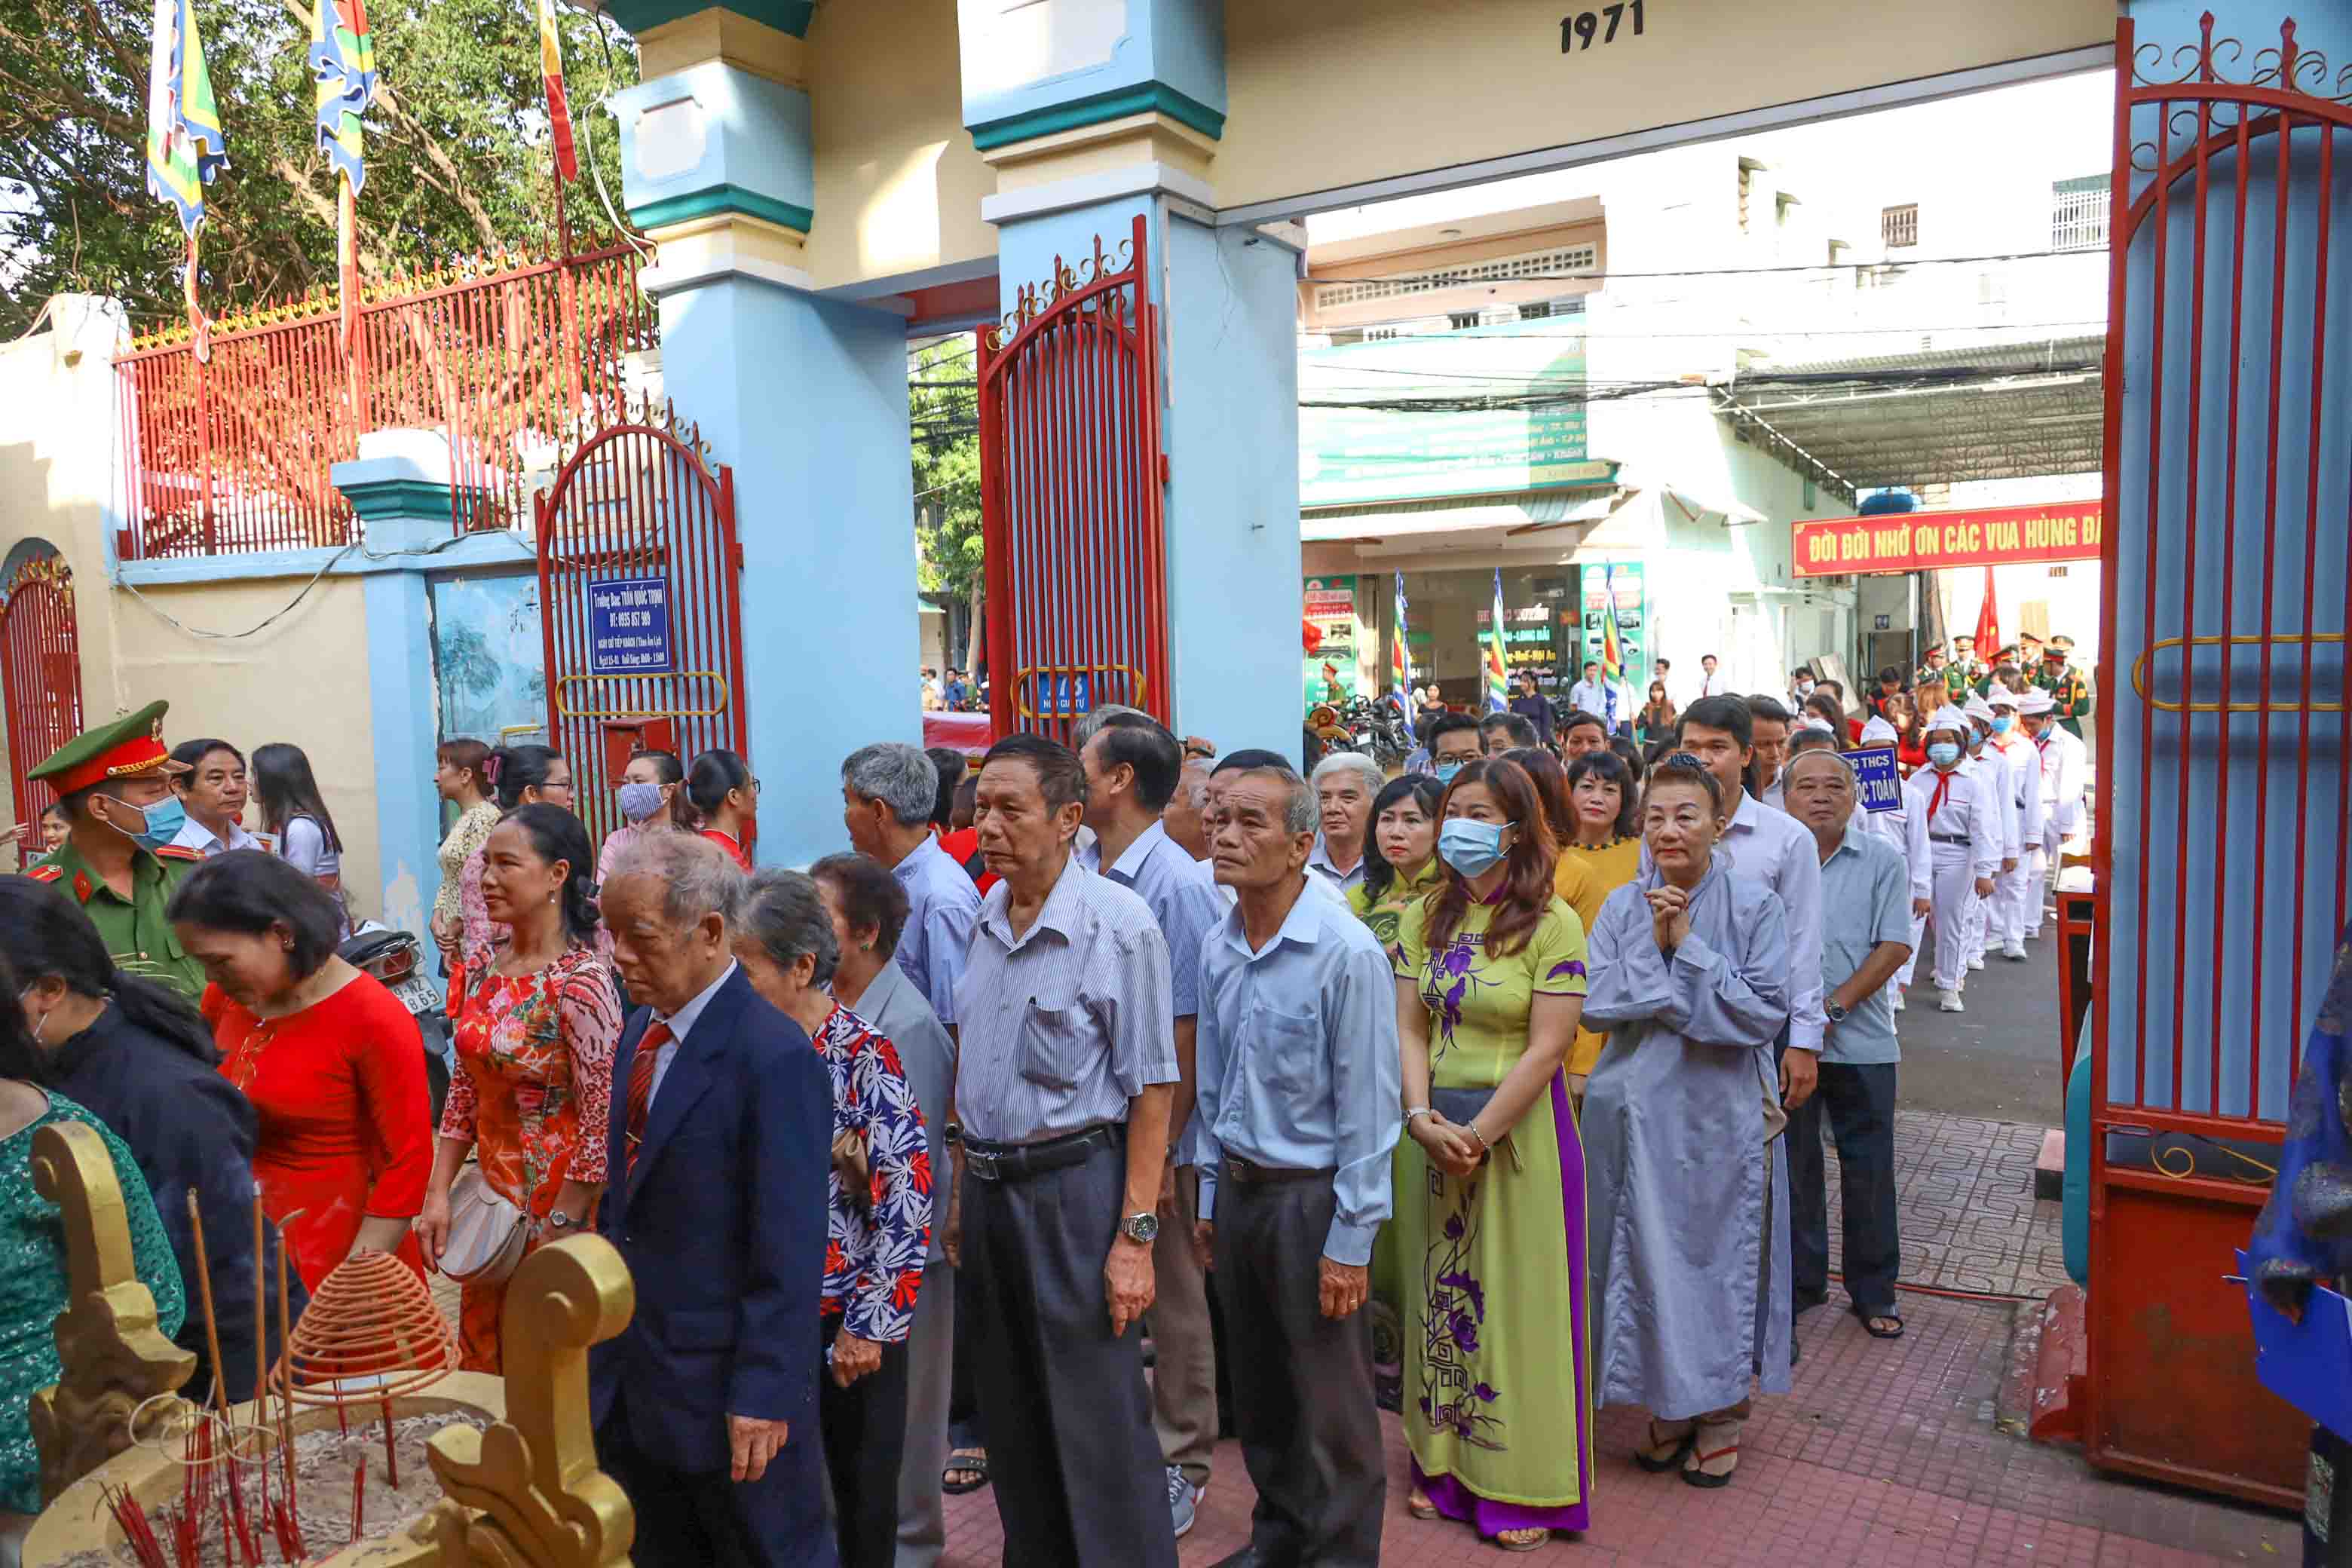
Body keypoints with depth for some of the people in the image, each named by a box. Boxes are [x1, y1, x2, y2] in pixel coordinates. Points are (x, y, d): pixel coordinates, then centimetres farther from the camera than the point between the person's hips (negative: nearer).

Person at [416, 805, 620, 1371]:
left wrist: (559, 1234, -15)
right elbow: (464, 1091, 10)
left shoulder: (581, 981, -20)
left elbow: (602, 1122, -19)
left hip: (559, 1204, -7)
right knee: (480, 1365, 19)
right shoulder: (485, 970, 2)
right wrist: (437, 1195, 5)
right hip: (493, 1197, 7)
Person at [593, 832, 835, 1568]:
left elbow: (790, 1251, -21)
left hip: (724, 1385, -7)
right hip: (630, 1371, 8)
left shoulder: (776, 1058, -22)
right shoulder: (640, 1032, 5)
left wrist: (763, 1396, -19)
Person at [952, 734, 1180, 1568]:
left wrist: (1135, 1235, -17)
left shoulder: (1120, 924, -14)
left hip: (1073, 1183, -6)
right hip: (988, 1184, 7)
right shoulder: (985, 917, 6)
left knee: (1099, 1420, 2)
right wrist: (964, 1187, 12)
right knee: (1010, 1412, 18)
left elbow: (1151, 1090, -14)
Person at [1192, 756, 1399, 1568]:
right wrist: (1210, 1196, 12)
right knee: (1258, 1387, 20)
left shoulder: (1348, 954, -18)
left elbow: (1367, 1106, -16)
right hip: (1238, 1189, 6)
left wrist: (1350, 1241, -15)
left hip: (1310, 1196, -6)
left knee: (1330, 1403, 7)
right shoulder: (1218, 950, 3)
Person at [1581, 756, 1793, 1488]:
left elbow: (1766, 1010, -14)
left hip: (1722, 1111, -2)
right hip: (1640, 1109, 3)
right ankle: (1669, 1406, 27)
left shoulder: (1754, 904, -5)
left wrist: (1687, 946, -15)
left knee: (1719, 1255, 7)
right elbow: (1599, 1004, -5)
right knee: (1649, 1258, 9)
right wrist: (1655, 943, -14)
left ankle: (1720, 1414, 25)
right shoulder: (1623, 906, 3)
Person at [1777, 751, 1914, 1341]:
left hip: (1860, 1042, 0)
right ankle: (1801, 1280, 26)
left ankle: (1873, 1291, 22)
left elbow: (1895, 947, -6)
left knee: (1869, 1171, 7)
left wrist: (1832, 1008, -14)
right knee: (1793, 1166, 11)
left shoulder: (1883, 861, 0)